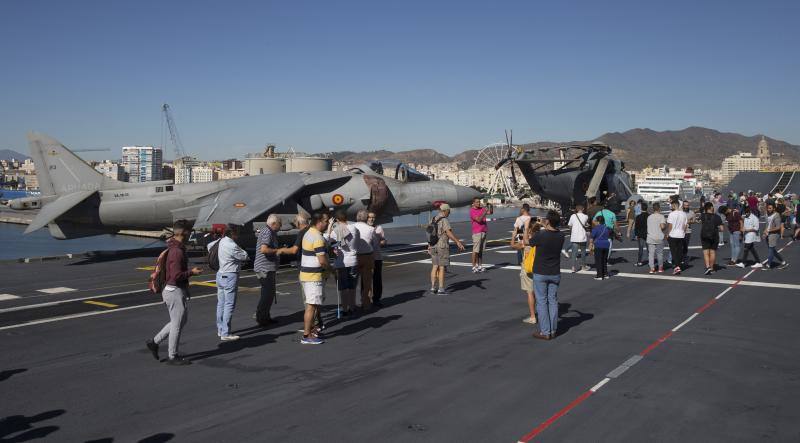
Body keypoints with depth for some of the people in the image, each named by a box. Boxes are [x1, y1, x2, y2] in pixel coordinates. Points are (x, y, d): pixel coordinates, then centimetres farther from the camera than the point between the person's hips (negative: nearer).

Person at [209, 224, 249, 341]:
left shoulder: (221, 241, 6)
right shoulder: (232, 245, -20)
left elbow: (209, 246, 26)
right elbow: (245, 256, -10)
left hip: (220, 274, 9)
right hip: (230, 276, -9)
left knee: (221, 304, 15)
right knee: (229, 305, -5)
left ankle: (220, 330, 23)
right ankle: (225, 334, -5)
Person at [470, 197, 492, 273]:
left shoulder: (481, 208, 11)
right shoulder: (472, 211, -8)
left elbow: (490, 212, 6)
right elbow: (478, 220, -18)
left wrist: (490, 207, -12)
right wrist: (485, 212, -25)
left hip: (484, 231, 6)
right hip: (476, 232, -6)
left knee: (481, 250, 7)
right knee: (475, 250, -6)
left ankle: (479, 265, 10)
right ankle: (474, 267, -4)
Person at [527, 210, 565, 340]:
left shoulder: (540, 235, -20)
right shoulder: (561, 236, -6)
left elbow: (526, 241, 0)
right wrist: (543, 229, 26)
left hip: (540, 274, -4)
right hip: (555, 273, 4)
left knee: (542, 302, 4)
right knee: (553, 301, 12)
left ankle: (545, 332, 6)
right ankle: (553, 330, 18)